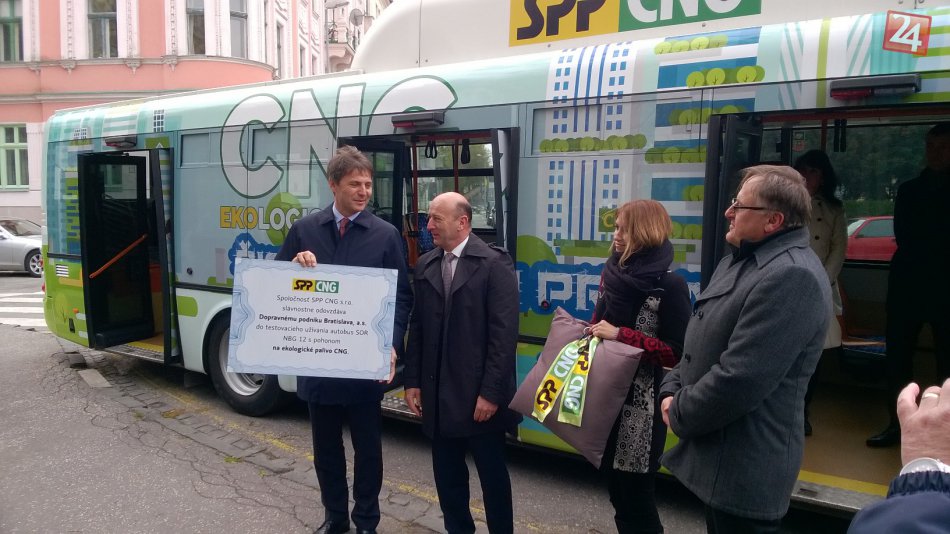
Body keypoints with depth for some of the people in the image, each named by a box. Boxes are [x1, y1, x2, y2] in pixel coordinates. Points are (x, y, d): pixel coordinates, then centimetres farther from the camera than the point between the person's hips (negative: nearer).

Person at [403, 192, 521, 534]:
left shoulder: (495, 263, -9)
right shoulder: (425, 266, 8)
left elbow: (505, 333, -13)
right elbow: (417, 328, 10)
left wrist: (491, 392, -16)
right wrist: (412, 381, 6)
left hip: (479, 394, -5)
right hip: (438, 393, 5)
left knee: (492, 475, 10)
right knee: (447, 475, 16)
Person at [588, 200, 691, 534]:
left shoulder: (670, 286, -14)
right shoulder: (613, 272, 6)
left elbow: (677, 353, -17)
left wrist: (621, 335, -20)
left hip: (641, 402, -6)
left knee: (636, 492, 5)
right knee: (615, 486, 17)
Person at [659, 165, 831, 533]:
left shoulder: (793, 276, -23)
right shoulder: (740, 261, 12)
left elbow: (739, 379, -28)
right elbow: (698, 340, 16)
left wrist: (678, 416, -13)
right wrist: (671, 391, 0)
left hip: (744, 466, -10)